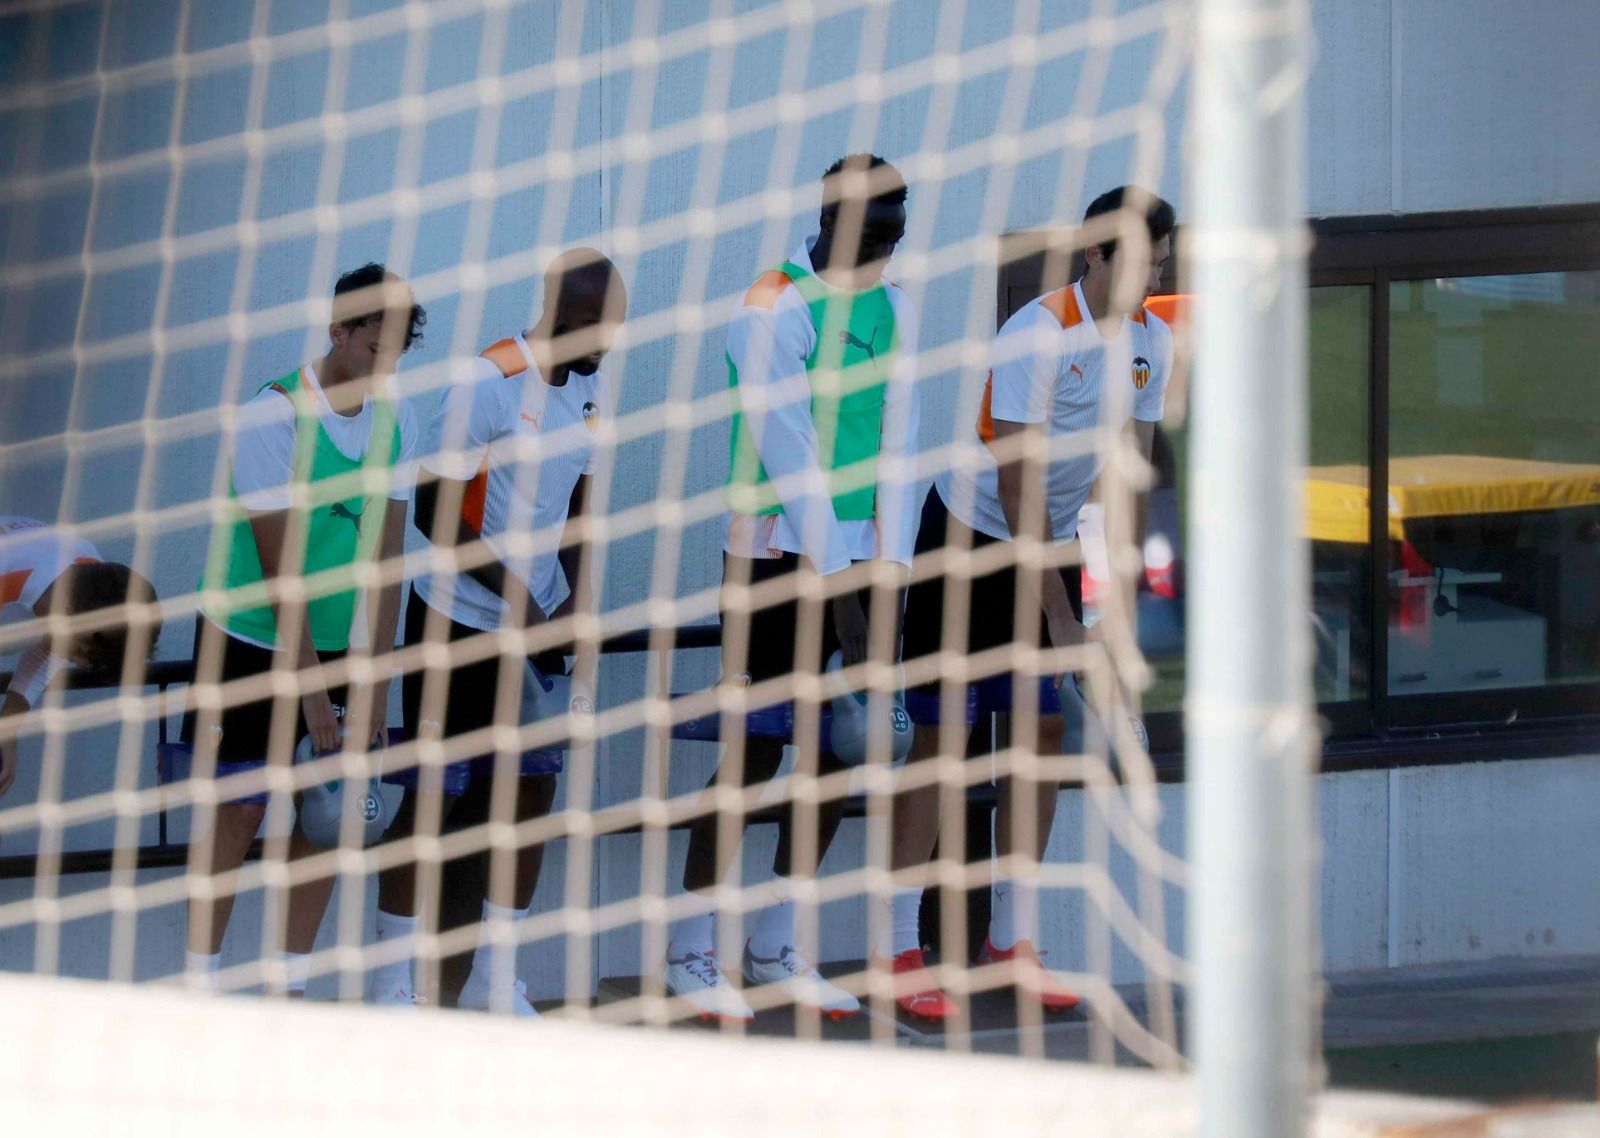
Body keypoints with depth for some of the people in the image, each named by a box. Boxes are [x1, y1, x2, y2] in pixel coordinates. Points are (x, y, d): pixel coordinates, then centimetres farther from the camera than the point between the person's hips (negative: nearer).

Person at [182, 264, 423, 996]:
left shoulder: (394, 418, -1)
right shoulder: (273, 417, -18)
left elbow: (386, 557, -1)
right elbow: (282, 573, -19)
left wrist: (375, 689, -5)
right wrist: (311, 695, -19)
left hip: (343, 644, 5)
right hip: (252, 641, -5)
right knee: (238, 810, -4)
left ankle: (290, 984, 9)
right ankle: (199, 984, 3)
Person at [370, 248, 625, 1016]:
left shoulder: (592, 389, 4)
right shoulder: (485, 384, -18)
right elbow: (434, 513, -17)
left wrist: (575, 599, -3)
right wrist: (519, 598, -19)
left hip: (536, 627, 6)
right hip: (459, 624, -6)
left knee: (532, 789, 5)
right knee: (439, 796, -2)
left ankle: (494, 978, 15)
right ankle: (392, 982, 8)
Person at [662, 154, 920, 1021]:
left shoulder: (893, 310, 9)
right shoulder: (772, 313, -11)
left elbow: (896, 445, 5)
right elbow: (793, 459, -15)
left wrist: (889, 567, -5)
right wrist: (836, 585, -18)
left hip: (860, 559, 6)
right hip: (779, 554, -6)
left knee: (838, 743, 7)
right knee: (755, 748, -6)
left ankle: (777, 948, 16)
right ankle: (691, 948, 2)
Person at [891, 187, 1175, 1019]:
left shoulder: (1152, 342, -3)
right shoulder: (1036, 337, -24)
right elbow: (1019, 488, -24)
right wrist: (1059, 614, -23)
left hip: (1052, 541, 7)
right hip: (970, 531, -6)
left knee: (1043, 731, 4)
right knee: (940, 734, -7)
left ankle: (1013, 937, 12)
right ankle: (897, 950, -4)